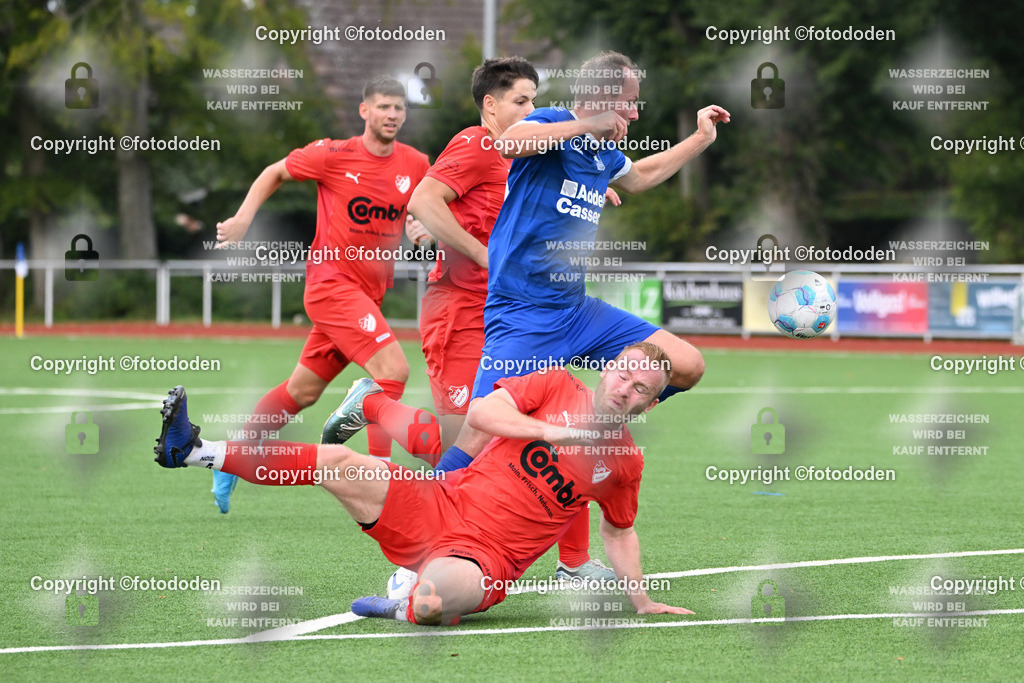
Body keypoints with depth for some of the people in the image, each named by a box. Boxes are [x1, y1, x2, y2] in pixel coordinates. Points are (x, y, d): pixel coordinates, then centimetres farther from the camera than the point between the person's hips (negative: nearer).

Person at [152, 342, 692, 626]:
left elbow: (618, 532, 21)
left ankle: (405, 610, -4)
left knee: (445, 593, -41)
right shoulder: (557, 387, 5)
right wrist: (552, 431, -12)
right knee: (337, 463, -12)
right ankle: (193, 452, -1)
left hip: (486, 560, -2)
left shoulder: (623, 461, 7)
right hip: (440, 507, 2)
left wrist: (641, 600, 15)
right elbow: (480, 413, -5)